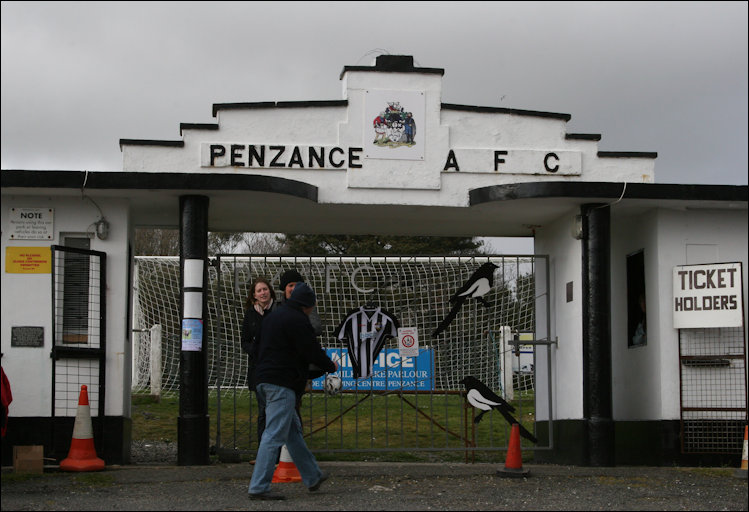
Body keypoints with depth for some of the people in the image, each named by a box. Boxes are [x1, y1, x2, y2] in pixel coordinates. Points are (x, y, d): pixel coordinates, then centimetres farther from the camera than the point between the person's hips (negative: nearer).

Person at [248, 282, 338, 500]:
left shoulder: (273, 316, 20)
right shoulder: (297, 320, -11)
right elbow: (312, 351, -12)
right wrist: (331, 366, 7)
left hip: (264, 381, 10)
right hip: (281, 384, -10)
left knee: (293, 431, 18)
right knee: (274, 435, -10)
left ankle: (313, 477, 28)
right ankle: (259, 487, -11)